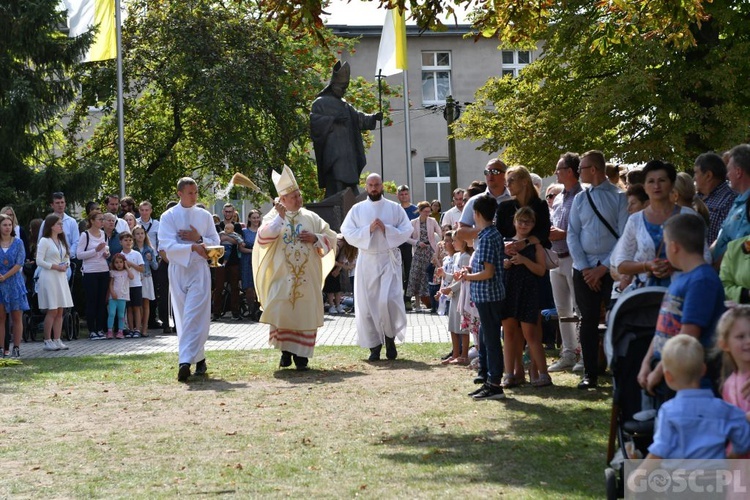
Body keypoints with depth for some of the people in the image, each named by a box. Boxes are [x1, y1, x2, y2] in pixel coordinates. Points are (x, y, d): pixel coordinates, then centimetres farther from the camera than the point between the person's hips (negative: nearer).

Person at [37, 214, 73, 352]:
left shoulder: (61, 241, 16)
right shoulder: (44, 241, -8)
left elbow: (67, 257, 20)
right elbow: (39, 261, -13)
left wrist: (66, 265, -1)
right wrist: (55, 266, -16)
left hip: (61, 277, 7)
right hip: (49, 277, -7)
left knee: (60, 311, 5)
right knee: (52, 311, -7)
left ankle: (57, 340, 9)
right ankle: (47, 341, -1)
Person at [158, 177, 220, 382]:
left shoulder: (204, 216, 7)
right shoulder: (169, 216, 0)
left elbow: (216, 242, 9)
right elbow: (166, 245, -12)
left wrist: (199, 239, -11)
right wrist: (193, 247, -24)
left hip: (199, 270, 0)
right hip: (178, 269, 0)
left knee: (194, 316, -11)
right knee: (183, 317, 6)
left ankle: (186, 361, -19)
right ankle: (199, 358, 19)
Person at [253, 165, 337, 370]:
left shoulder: (311, 217, 10)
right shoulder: (273, 217, 4)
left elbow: (331, 238, 10)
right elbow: (263, 239, -12)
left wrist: (315, 238, -8)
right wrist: (279, 218, -17)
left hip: (307, 278, 1)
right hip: (282, 278, -1)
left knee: (305, 314, 0)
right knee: (280, 313, -5)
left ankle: (301, 356, 7)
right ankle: (286, 351, 14)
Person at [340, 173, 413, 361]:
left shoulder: (394, 208, 6)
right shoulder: (357, 209, 8)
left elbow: (407, 231, 1)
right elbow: (347, 233, -1)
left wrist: (386, 229, -13)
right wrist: (368, 229, -13)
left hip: (389, 260, -2)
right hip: (367, 260, 2)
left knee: (388, 301, -14)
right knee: (367, 304, 0)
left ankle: (390, 338, 8)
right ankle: (374, 345, 8)